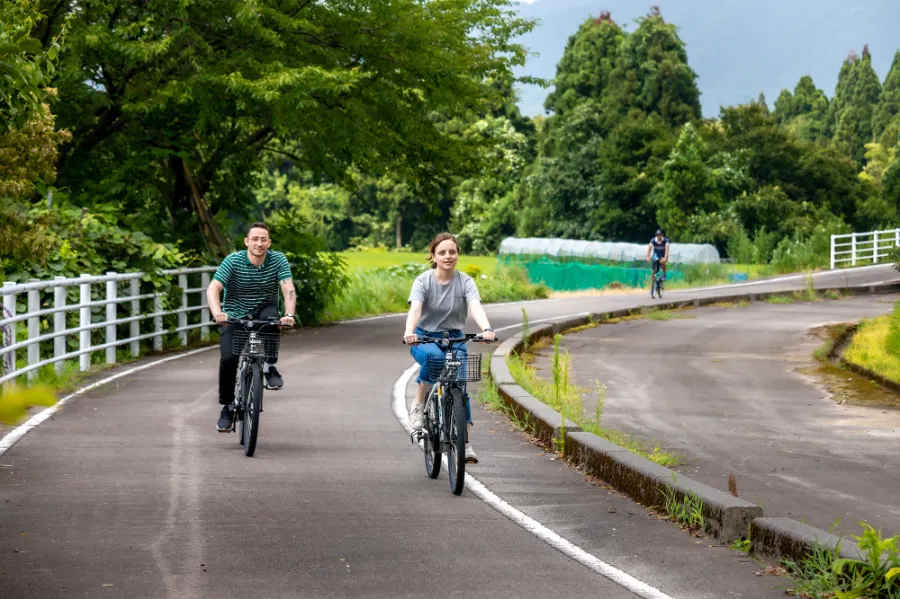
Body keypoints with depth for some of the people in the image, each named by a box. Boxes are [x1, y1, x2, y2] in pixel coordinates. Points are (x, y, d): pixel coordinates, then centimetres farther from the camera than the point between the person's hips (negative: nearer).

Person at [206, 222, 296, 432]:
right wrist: (217, 313, -45)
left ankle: (270, 368, -17)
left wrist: (289, 314, -42)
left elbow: (289, 289, -22)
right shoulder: (233, 261, -15)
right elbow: (213, 289, -25)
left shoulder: (278, 260, -12)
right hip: (234, 316, 0)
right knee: (228, 358, -19)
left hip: (263, 311, 1)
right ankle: (227, 407, 2)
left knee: (271, 316, -35)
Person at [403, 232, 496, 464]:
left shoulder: (465, 282, -7)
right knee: (434, 356, -37)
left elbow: (476, 307, -24)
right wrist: (409, 332, -47)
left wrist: (486, 329, -46)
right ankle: (418, 406, -18)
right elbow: (415, 309, -26)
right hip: (424, 338, -2)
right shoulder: (423, 281, -10)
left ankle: (465, 443, -7)